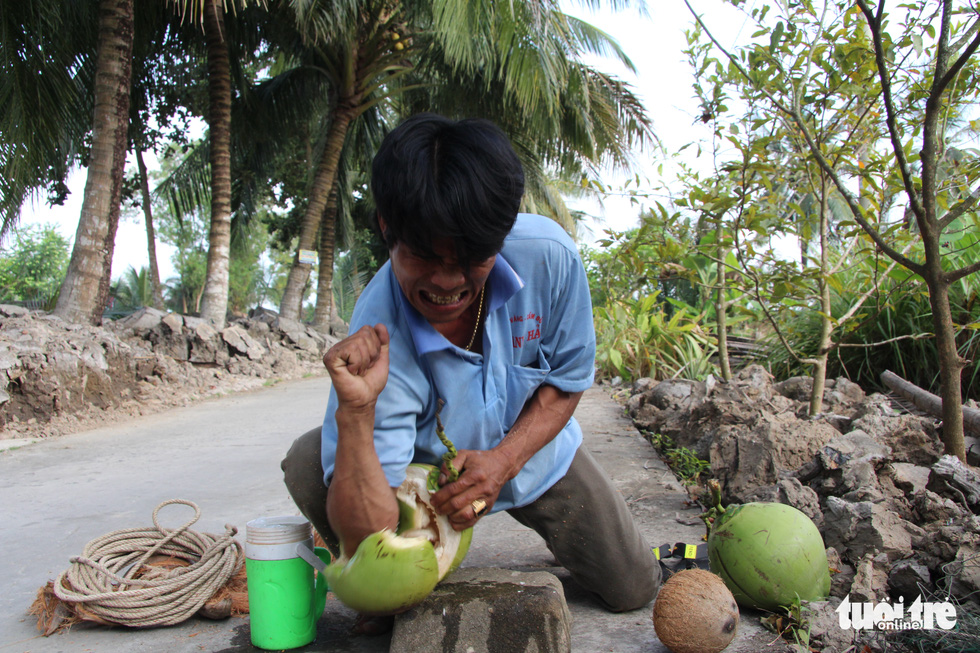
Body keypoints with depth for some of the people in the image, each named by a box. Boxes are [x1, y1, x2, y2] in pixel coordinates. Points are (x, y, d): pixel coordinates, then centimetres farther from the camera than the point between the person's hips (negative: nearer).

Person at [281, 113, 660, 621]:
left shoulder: (548, 255, -28)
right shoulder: (378, 338, -36)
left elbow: (568, 378, -10)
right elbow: (367, 540, -37)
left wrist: (505, 459, -26)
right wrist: (355, 412, -53)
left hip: (534, 451, 2)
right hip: (426, 466, -2)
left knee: (633, 589, 1)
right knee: (308, 465, -27)